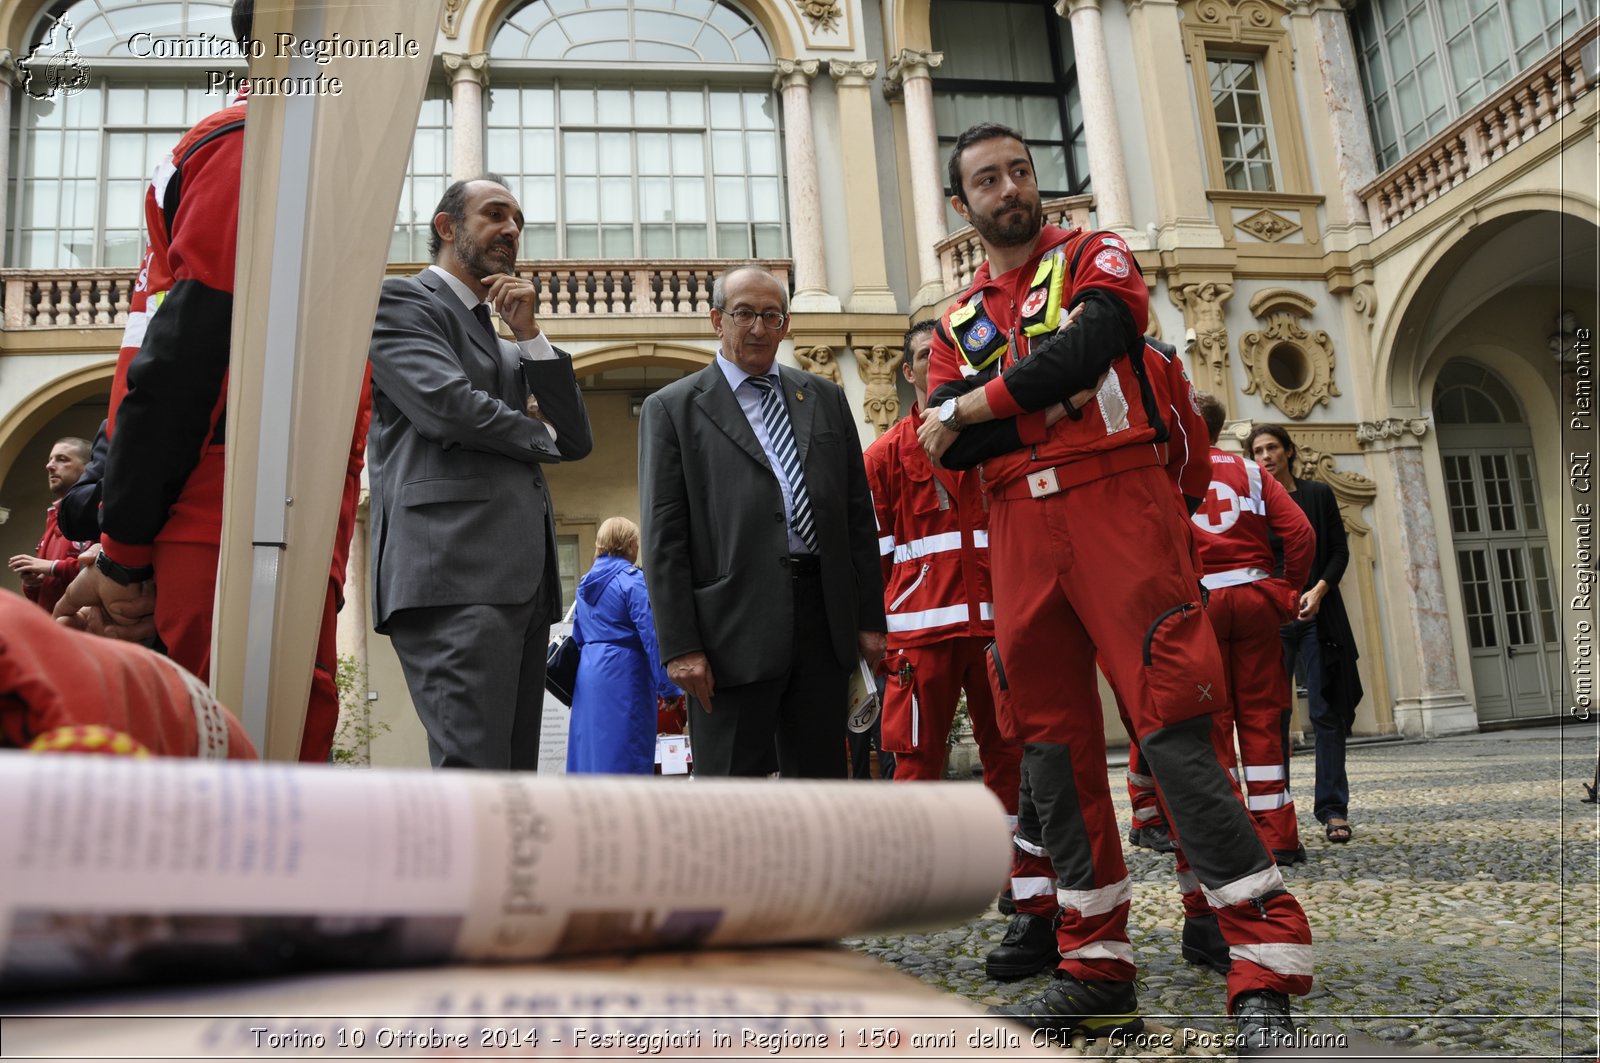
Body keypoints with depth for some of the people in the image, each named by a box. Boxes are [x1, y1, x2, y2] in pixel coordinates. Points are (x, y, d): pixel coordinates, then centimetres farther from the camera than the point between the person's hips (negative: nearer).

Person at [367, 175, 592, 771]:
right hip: (454, 571, -8)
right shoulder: (400, 300, 7)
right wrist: (540, 436, 7)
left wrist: (529, 334, 9)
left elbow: (576, 441, 19)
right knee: (475, 770, -16)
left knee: (515, 772, 5)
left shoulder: (504, 342, 30)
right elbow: (449, 406, -11)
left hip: (524, 578, 8)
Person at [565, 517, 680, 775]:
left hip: (588, 674, 8)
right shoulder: (632, 581, -10)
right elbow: (651, 636, -15)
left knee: (589, 751, 12)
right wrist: (668, 687, -13)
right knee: (625, 758, -5)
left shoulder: (585, 583, 13)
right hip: (624, 674, -8)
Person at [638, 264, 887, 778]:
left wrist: (870, 618, 9)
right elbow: (663, 537, -2)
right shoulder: (672, 408, 5)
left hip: (825, 620, 4)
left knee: (821, 779, 11)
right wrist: (680, 646, -9)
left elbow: (858, 513, 14)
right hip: (734, 626, -3)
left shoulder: (825, 398, 16)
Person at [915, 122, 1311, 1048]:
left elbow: (1088, 342, -14)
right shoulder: (958, 322, 18)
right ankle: (1099, 975, 15)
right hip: (1020, 533, 5)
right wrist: (1058, 395, -10)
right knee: (1055, 743, 5)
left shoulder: (1096, 258, 9)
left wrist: (974, 407, -6)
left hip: (1118, 505, -4)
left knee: (1174, 727, -12)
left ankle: (1268, 978, -5)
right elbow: (947, 448, 1)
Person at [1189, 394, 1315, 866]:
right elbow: (1301, 532, 0)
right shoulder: (1251, 471, 10)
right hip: (1254, 599, 2)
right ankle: (1278, 835, 8)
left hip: (1198, 601, -2)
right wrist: (1286, 591, 9)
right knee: (1262, 715, 7)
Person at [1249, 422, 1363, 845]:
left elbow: (1340, 551, 6)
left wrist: (1319, 590, -10)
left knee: (1326, 711, -1)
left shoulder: (1319, 494, 10)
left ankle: (1333, 809, 3)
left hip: (1317, 614, 0)